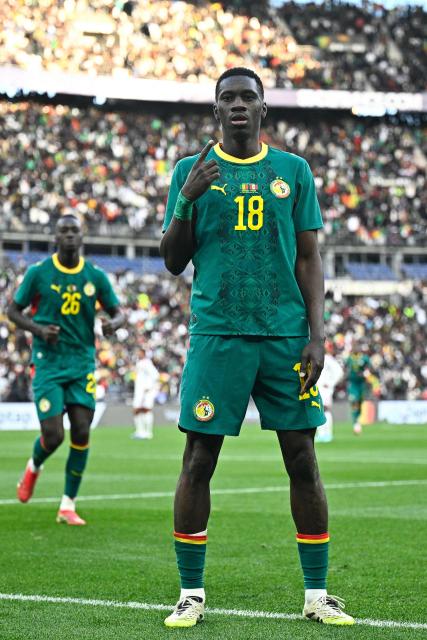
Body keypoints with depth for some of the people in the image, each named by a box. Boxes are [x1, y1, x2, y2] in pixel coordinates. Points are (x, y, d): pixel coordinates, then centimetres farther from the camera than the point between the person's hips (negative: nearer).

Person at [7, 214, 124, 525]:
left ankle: (68, 505, 6)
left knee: (81, 432, -6)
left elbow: (118, 312, 11)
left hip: (83, 363, 2)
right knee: (53, 436, -11)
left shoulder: (96, 276, 3)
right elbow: (13, 310, 5)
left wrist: (114, 322, -14)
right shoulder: (38, 273, -3)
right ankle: (34, 467, 27)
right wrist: (38, 328, -14)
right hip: (48, 362, -2)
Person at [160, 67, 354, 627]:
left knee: (303, 460, 1)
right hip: (217, 334, -1)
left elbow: (309, 259, 10)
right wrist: (187, 199, -10)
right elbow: (174, 261, 6)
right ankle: (191, 593, 8)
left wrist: (316, 335, 0)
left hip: (286, 335, 1)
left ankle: (317, 593, 10)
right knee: (199, 460, -3)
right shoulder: (192, 171, 7)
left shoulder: (294, 171, 10)